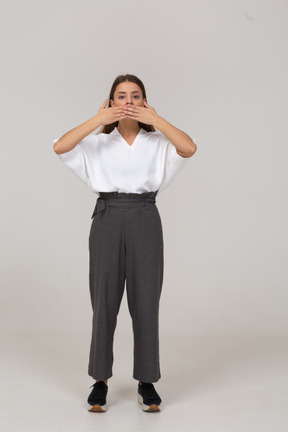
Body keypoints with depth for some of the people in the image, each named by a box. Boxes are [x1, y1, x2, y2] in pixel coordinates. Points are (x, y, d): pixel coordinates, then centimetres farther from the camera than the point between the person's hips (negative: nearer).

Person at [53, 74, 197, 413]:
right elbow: (59, 147, -9)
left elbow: (190, 148, -13)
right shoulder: (98, 143, 8)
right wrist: (97, 121, -14)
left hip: (145, 221, 0)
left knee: (145, 302, 3)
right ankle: (100, 381, 17)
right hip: (107, 220, 0)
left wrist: (156, 120, -15)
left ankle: (146, 381, 17)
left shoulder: (158, 142, 7)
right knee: (104, 302, 3)